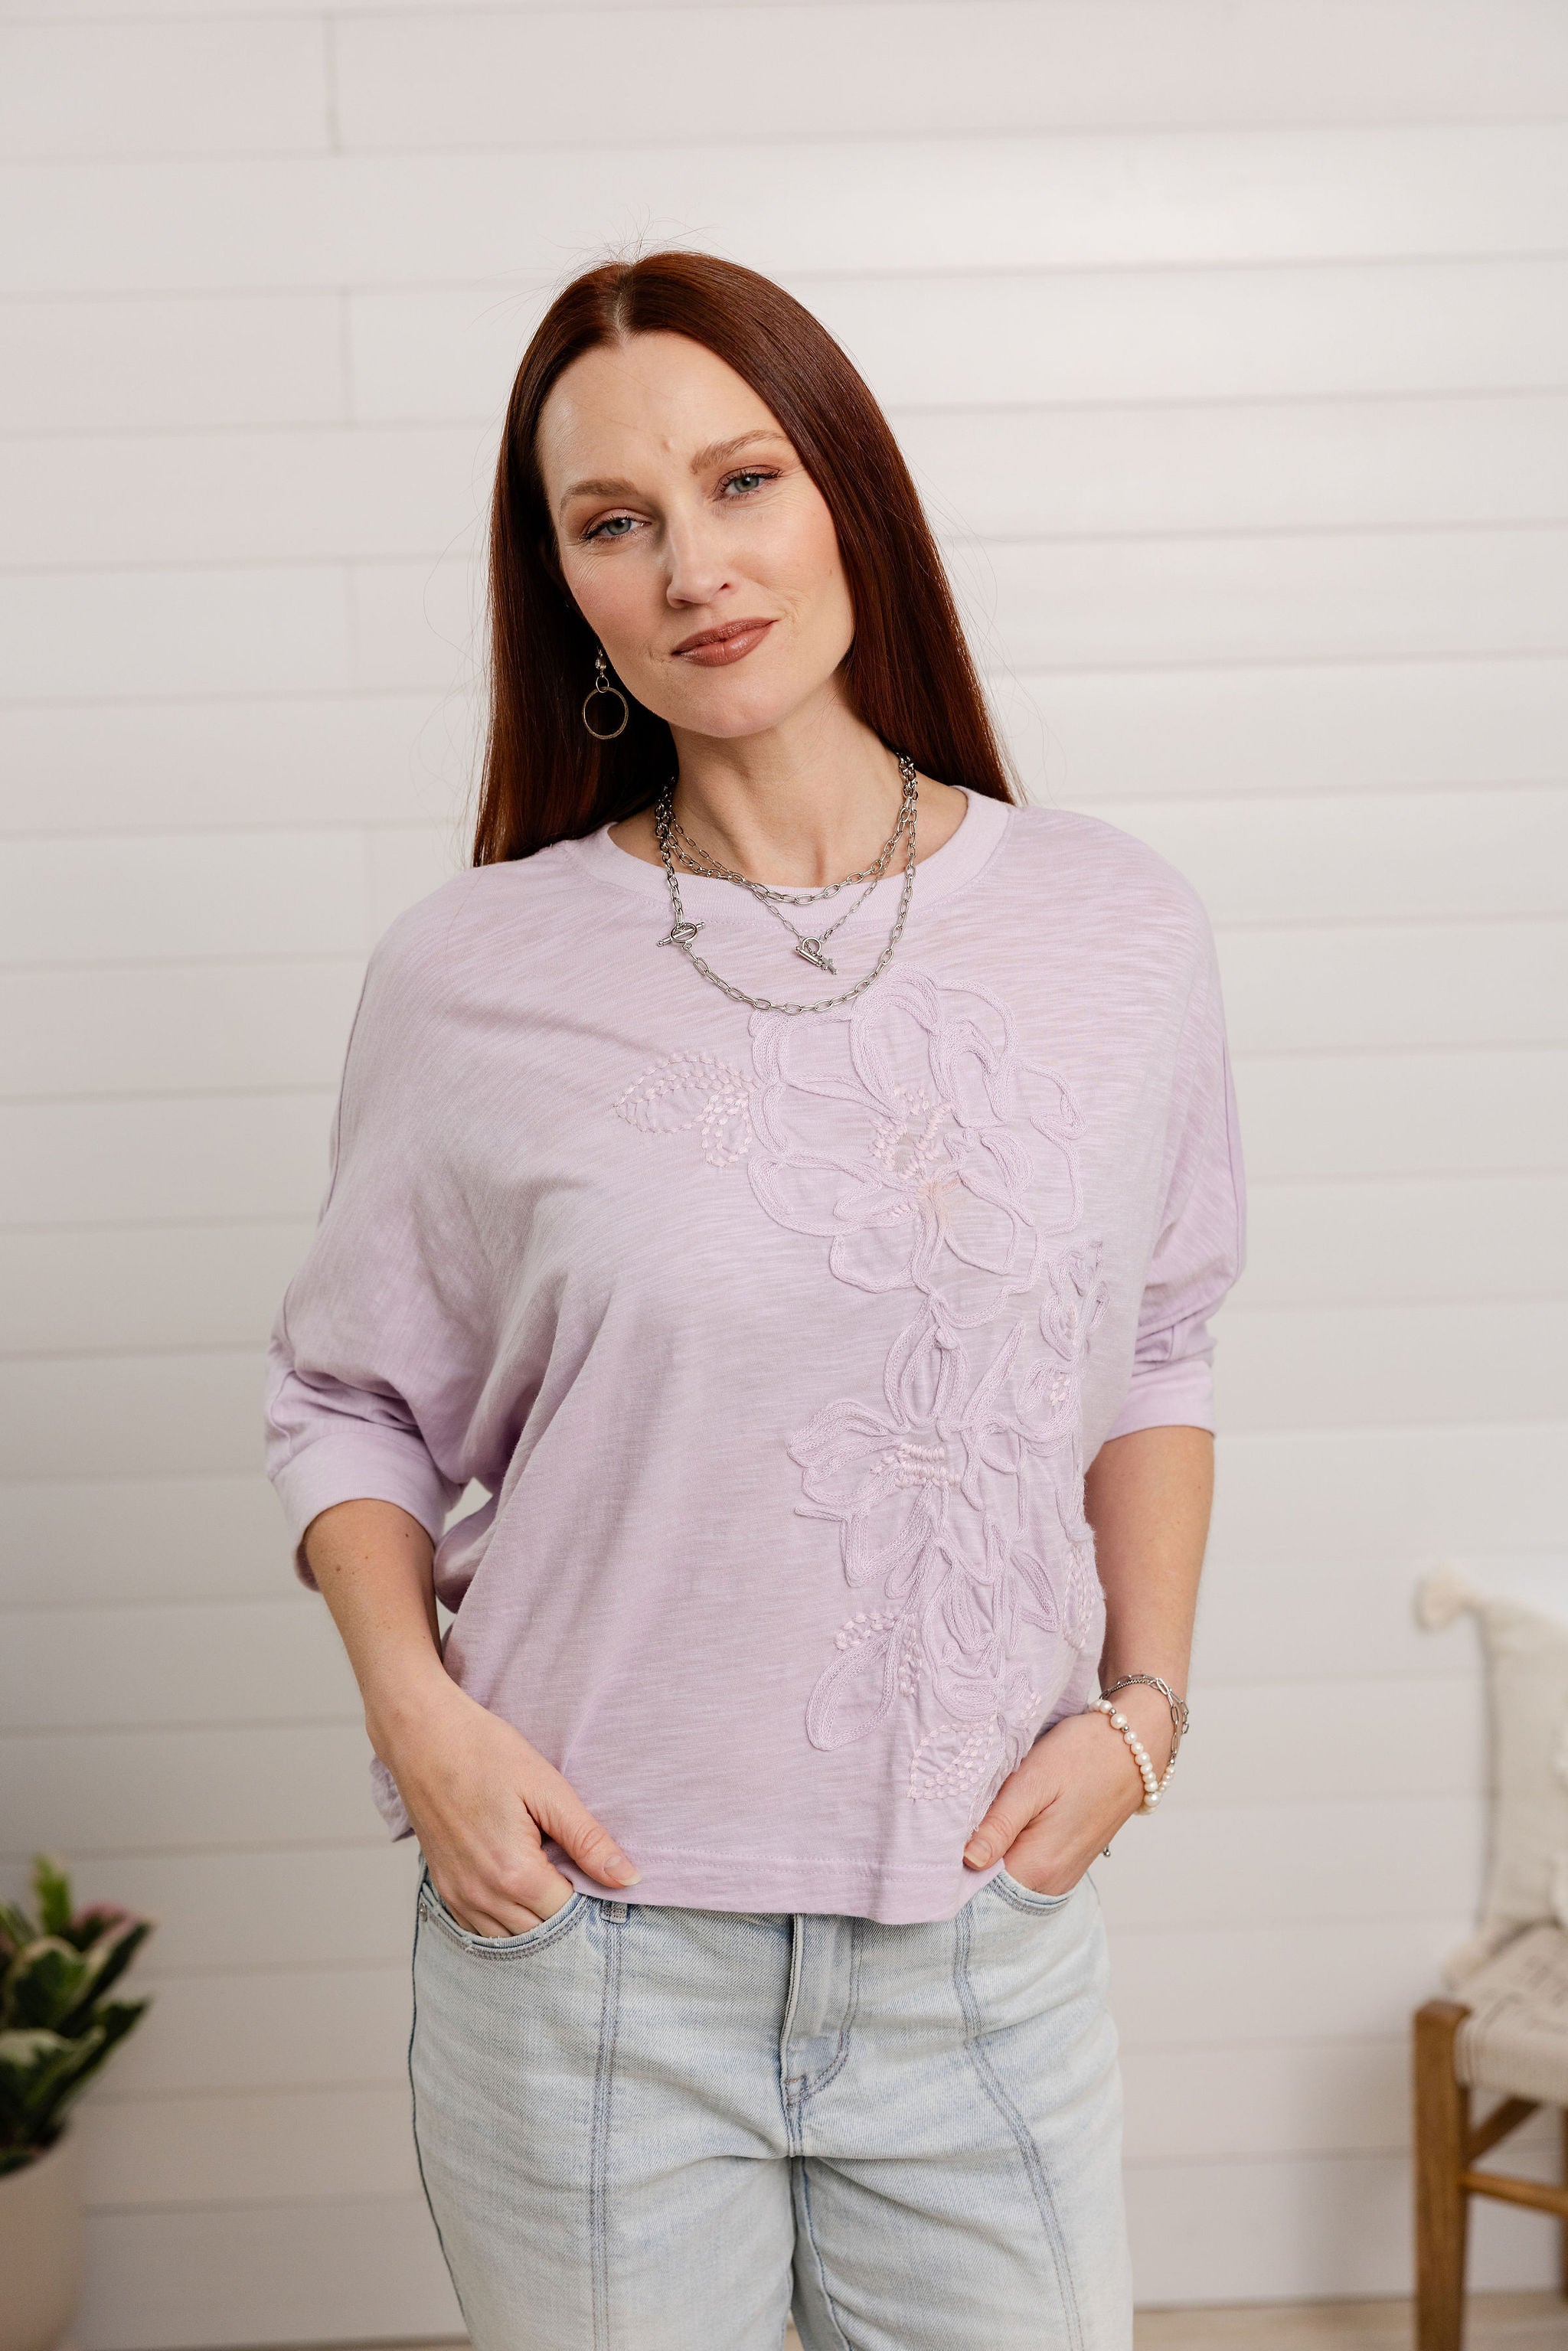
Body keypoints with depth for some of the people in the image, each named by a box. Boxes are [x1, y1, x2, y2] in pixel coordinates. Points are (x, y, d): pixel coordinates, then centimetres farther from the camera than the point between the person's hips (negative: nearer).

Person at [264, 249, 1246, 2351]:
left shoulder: (1120, 932, -1)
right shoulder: (473, 976, -6)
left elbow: (1156, 1359, 10)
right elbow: (348, 1396, 4)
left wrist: (1143, 1699, -1)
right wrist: (415, 1708, -10)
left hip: (987, 1937, 2)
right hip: (590, 1927, -1)